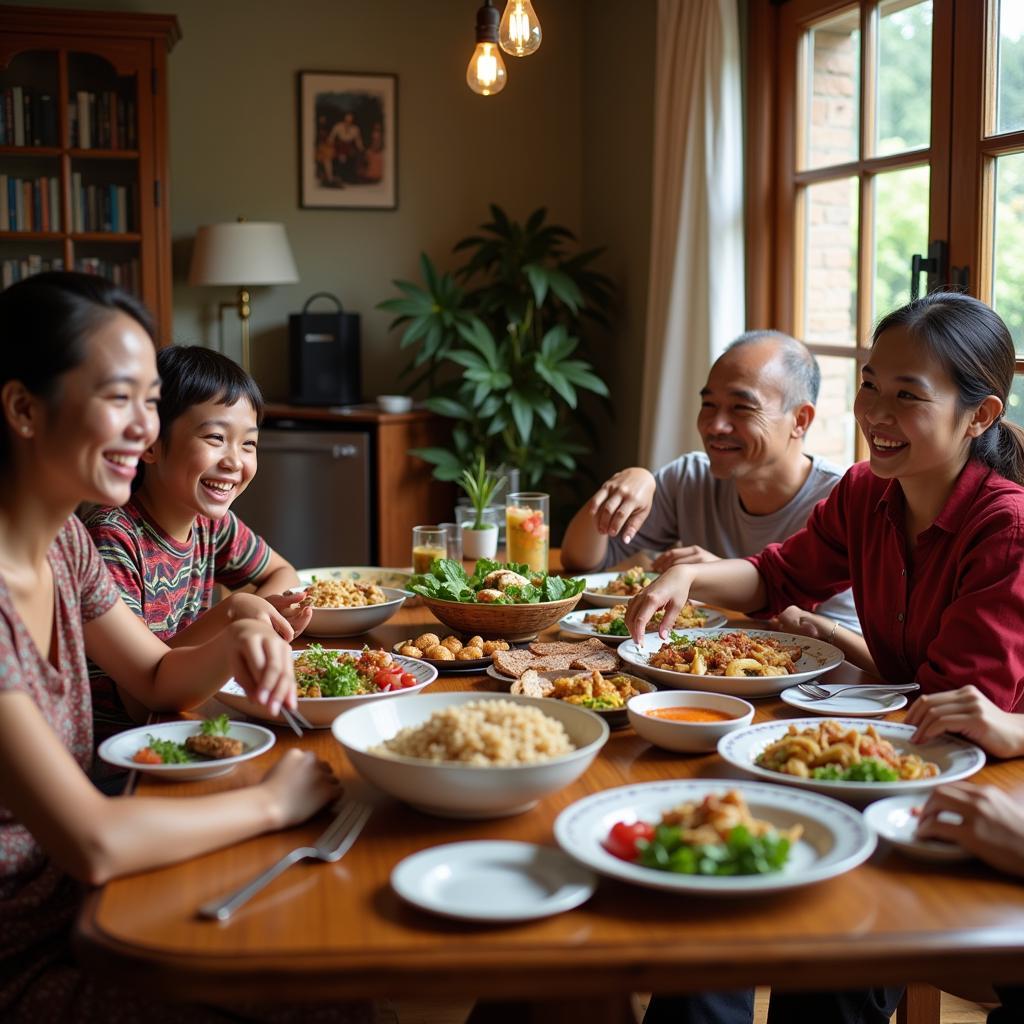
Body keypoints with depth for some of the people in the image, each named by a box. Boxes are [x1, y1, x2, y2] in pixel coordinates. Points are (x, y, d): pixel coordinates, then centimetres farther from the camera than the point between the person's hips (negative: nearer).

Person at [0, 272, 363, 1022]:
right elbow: (93, 844, -30)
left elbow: (158, 679, 15)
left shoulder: (65, 538, 0)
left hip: (73, 906, 8)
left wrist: (235, 646, -7)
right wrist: (272, 802, -16)